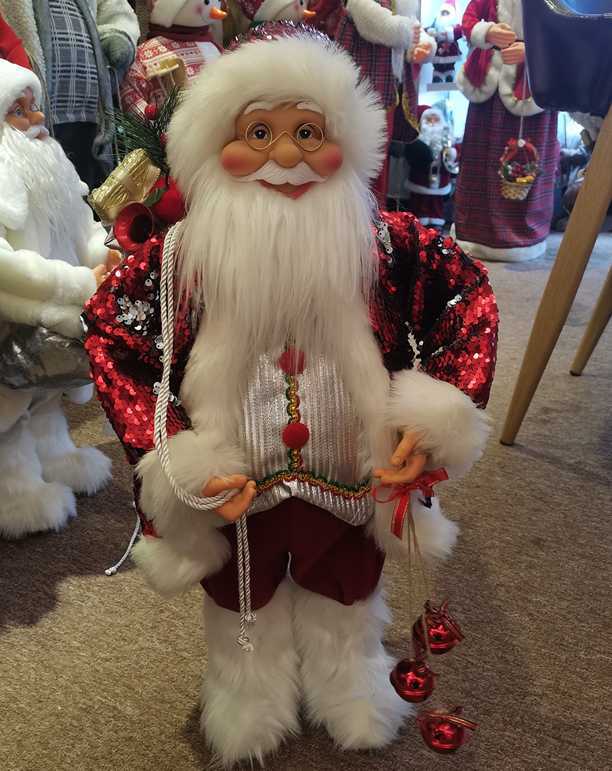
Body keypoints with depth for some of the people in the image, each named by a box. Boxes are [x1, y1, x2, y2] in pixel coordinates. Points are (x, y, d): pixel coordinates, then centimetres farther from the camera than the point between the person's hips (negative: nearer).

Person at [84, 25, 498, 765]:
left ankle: (346, 688, 61)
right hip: (238, 479, 0)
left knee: (344, 592, 28)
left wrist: (435, 421, -19)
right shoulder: (184, 256, -19)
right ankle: (253, 700, 59)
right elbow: (108, 325, -14)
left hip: (350, 473, 1)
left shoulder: (381, 244, -17)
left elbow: (467, 294, -8)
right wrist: (178, 465, -22)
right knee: (246, 600, 26)